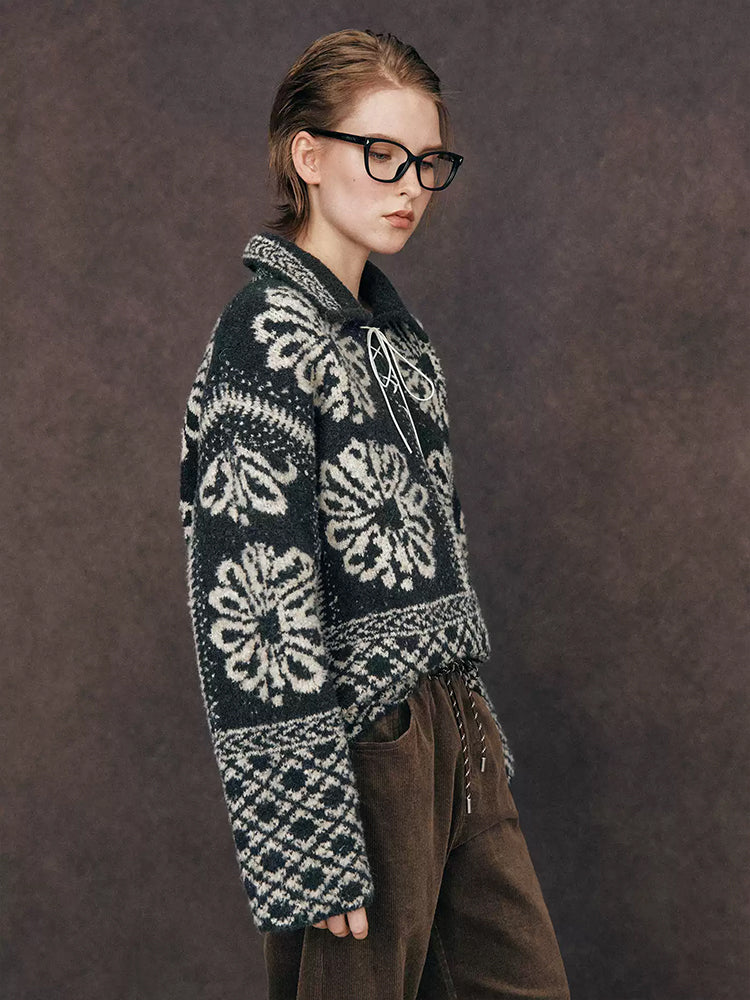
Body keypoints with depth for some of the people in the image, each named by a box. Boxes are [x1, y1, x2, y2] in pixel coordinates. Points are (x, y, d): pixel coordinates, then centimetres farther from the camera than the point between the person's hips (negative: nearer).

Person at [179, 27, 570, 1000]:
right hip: (360, 746, -8)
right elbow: (258, 606, -19)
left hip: (453, 729, 8)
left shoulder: (393, 327, 13)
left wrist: (479, 729, 17)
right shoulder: (267, 336, -14)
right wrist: (314, 848, -21)